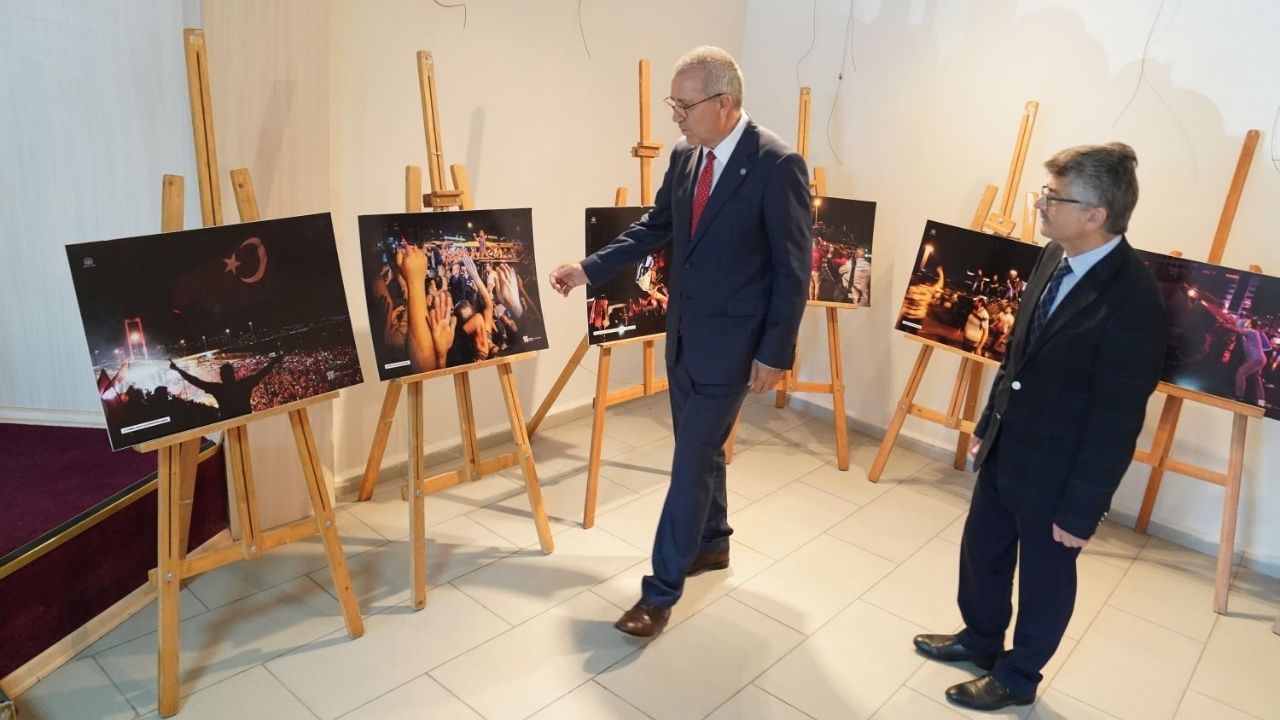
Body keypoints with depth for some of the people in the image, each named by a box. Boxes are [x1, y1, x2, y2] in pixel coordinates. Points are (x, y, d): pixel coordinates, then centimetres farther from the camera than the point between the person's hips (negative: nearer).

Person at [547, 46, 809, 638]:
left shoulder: (778, 165, -17)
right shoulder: (686, 157, 5)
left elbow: (794, 269, -15)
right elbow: (653, 228, 15)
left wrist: (775, 352, -15)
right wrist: (589, 268, 5)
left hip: (731, 340, -7)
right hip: (683, 332, 7)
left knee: (692, 462, -3)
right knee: (699, 450, 20)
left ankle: (660, 592, 8)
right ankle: (712, 543, 41)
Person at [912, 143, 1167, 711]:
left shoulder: (1132, 303, -26)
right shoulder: (1055, 258, -2)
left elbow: (1116, 423, -21)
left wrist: (1081, 511, -15)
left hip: (1056, 472, -7)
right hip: (1004, 451, 8)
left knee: (1043, 579, 16)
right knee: (980, 551, 23)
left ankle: (1017, 676, 39)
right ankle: (980, 639, 49)